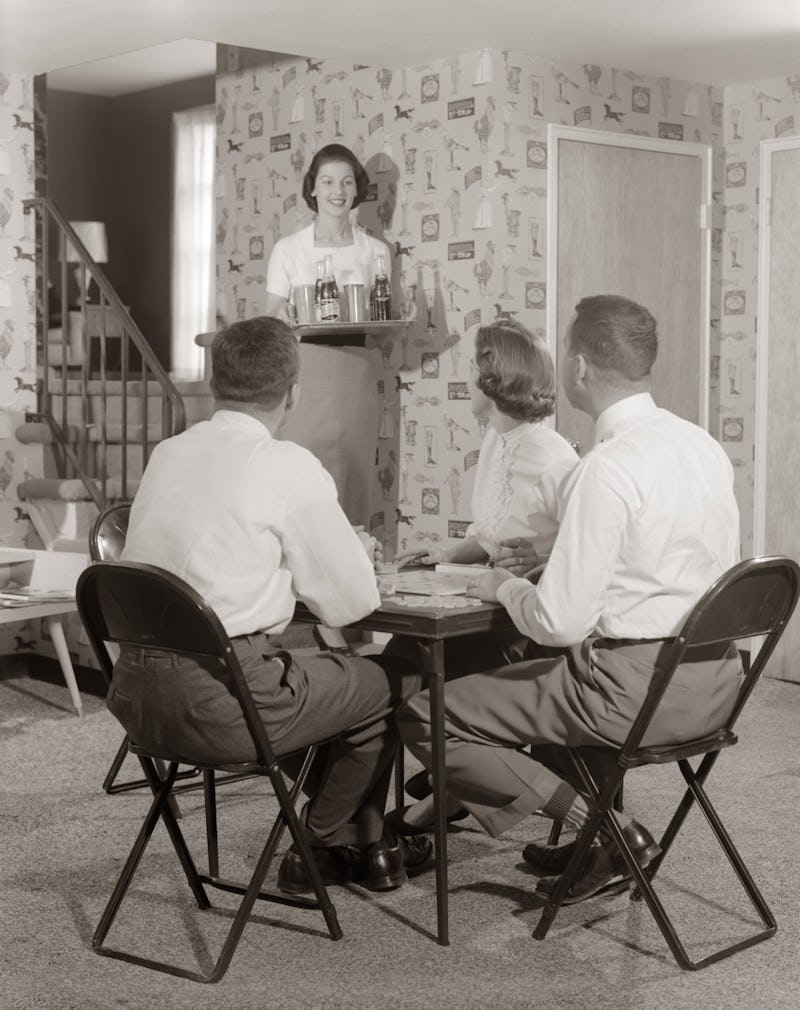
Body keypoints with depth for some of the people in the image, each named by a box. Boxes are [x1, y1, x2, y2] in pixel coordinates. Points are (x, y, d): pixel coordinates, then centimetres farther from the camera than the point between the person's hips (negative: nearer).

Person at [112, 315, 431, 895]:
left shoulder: (166, 455, 9)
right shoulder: (290, 467, -10)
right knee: (393, 679, 13)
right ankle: (319, 847, 27)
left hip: (136, 695, 8)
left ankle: (357, 843, 38)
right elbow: (354, 602, -4)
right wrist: (303, 579, 16)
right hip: (220, 705, -7)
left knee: (323, 677, 29)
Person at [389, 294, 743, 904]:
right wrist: (547, 550, 19)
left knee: (422, 719, -2)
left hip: (636, 691, -9)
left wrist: (506, 588, 0)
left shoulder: (607, 469, -20)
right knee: (544, 670, 35)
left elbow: (560, 623, -21)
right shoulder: (705, 446, 6)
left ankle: (610, 830, -2)